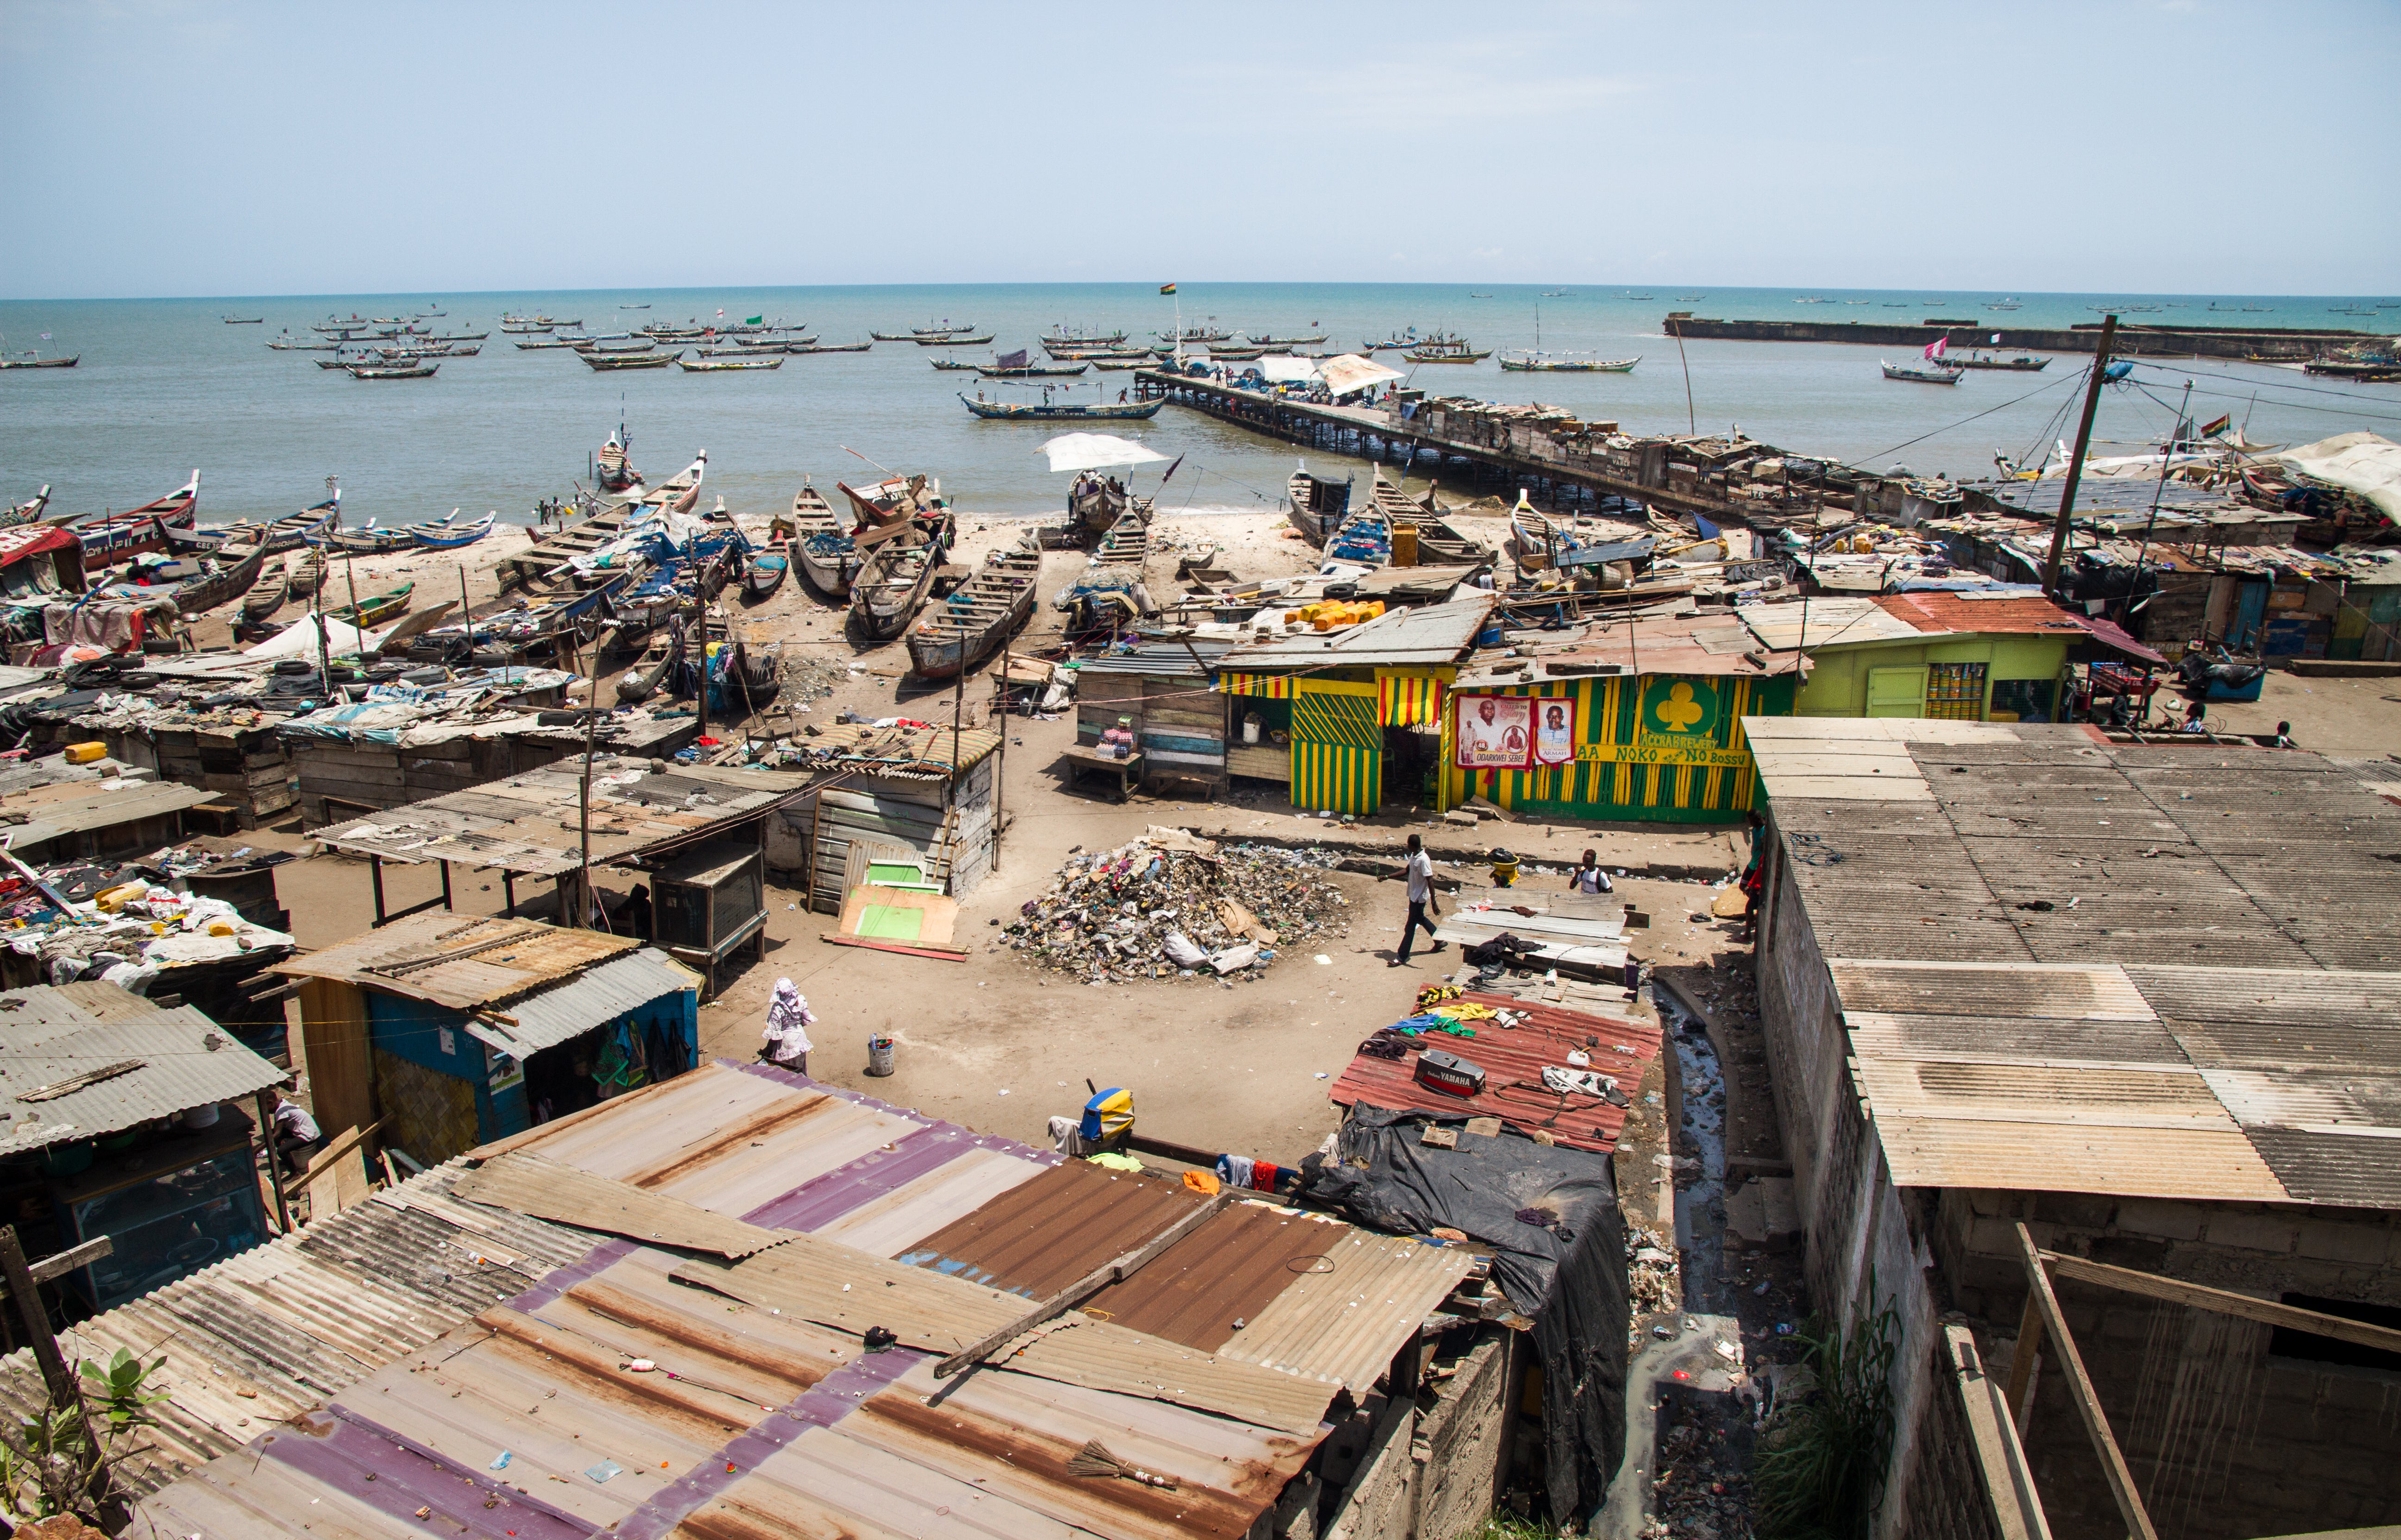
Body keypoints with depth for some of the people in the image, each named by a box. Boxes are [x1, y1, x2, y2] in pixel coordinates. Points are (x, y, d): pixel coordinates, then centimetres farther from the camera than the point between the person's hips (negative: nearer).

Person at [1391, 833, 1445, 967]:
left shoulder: (1424, 860, -27)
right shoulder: (1413, 856, 1)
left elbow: (1430, 881, -27)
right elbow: (1407, 870, 17)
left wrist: (1434, 903, -28)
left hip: (1419, 898, -10)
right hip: (1414, 895, 10)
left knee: (1410, 928, -2)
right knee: (1421, 919, 27)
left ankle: (1401, 958, 5)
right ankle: (1440, 941, 44)